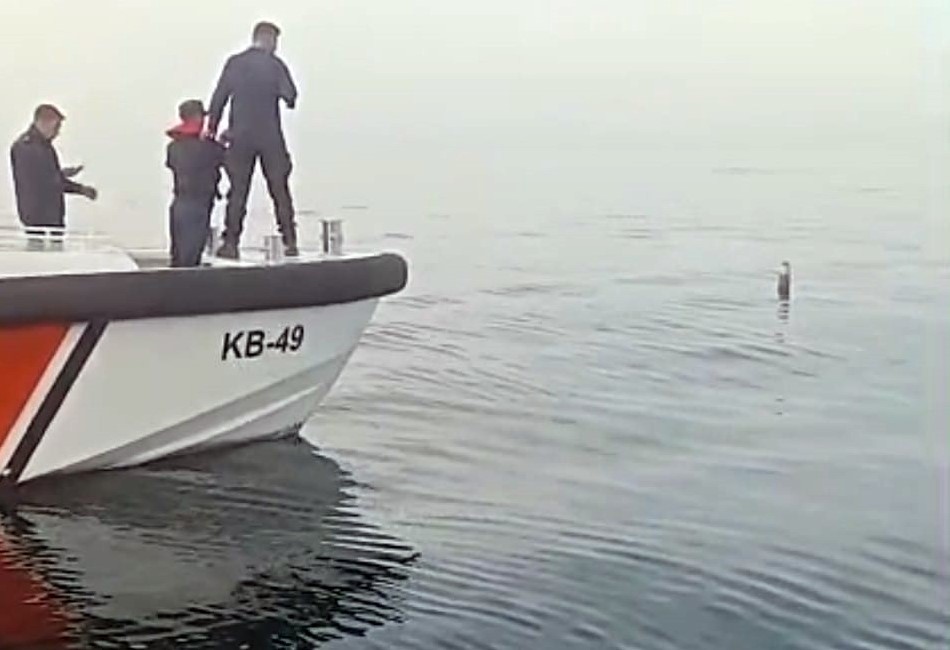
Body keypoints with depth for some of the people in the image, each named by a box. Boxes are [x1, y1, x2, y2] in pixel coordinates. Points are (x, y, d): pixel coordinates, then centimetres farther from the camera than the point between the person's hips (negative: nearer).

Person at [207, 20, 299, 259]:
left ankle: (231, 243, 3)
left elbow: (219, 98, 0)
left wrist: (212, 127, 7)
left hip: (240, 137, 1)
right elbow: (290, 96, -9)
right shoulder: (275, 64, -4)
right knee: (280, 189, 6)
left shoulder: (234, 63, 1)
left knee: (238, 191, 6)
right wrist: (288, 98, 14)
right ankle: (290, 241, 5)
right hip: (270, 137, -1)